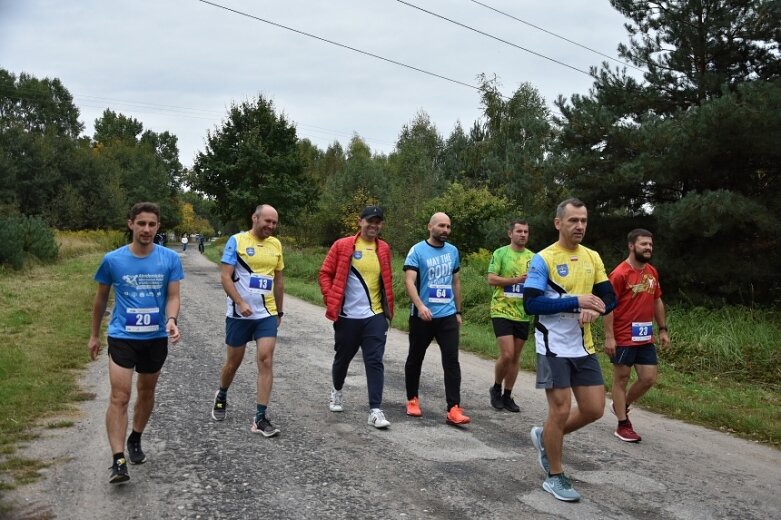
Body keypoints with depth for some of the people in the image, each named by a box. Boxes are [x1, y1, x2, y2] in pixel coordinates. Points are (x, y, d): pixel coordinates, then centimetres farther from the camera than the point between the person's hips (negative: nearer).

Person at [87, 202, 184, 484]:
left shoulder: (170, 259, -7)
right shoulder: (113, 259, -7)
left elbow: (173, 296, -5)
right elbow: (101, 298, 6)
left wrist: (171, 320, -26)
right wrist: (94, 335, 12)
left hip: (156, 338, 2)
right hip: (122, 337, -2)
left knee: (146, 392, 17)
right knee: (119, 397, -11)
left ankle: (135, 440, 39)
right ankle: (118, 461, -10)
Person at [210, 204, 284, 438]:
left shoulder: (276, 244, 7)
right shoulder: (237, 241, -6)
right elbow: (225, 276, -11)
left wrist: (279, 311, 16)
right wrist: (240, 303, -21)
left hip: (267, 314, 3)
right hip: (239, 314, -3)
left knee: (266, 361, -7)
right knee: (233, 362, 11)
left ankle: (261, 418, -3)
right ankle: (221, 396, 41)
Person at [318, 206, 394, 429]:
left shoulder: (384, 249, 6)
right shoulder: (342, 246, -4)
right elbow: (325, 273, 0)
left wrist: (389, 308, 12)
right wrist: (331, 301, -9)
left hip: (375, 316, 1)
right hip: (347, 316, -1)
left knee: (375, 362, -5)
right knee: (342, 358, 15)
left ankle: (375, 410, -3)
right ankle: (337, 391, 42)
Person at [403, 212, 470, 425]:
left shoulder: (453, 251, 10)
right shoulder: (417, 251, -6)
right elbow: (409, 281, -16)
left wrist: (458, 311, 17)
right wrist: (420, 306, -30)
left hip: (447, 315, 3)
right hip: (422, 316, -3)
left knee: (452, 361, -6)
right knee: (415, 359, 12)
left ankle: (453, 409, -7)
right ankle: (412, 399, 30)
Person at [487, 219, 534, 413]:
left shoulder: (533, 257, 9)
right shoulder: (500, 253, -3)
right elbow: (491, 279, -11)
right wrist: (516, 280, -21)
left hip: (523, 314, 5)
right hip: (502, 311, -5)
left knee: (516, 357, 9)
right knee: (507, 354, -11)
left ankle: (507, 396, 21)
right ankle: (496, 388, 13)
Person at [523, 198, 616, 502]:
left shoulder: (593, 257, 7)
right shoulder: (543, 259, -11)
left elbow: (609, 298, 10)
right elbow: (531, 303, -19)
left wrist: (594, 310, -13)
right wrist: (576, 301, -25)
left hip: (584, 348, 6)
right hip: (554, 348, -6)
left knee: (594, 409, 8)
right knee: (561, 410, -3)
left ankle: (545, 437, 32)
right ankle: (555, 477, 16)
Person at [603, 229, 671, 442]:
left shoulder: (652, 273, 9)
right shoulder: (620, 274, -14)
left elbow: (657, 302, 18)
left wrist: (662, 330, 14)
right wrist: (609, 336, -19)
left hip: (645, 338, 7)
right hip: (623, 338, -7)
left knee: (649, 378, 7)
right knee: (621, 379, 3)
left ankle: (621, 406, 30)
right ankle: (623, 425, 12)